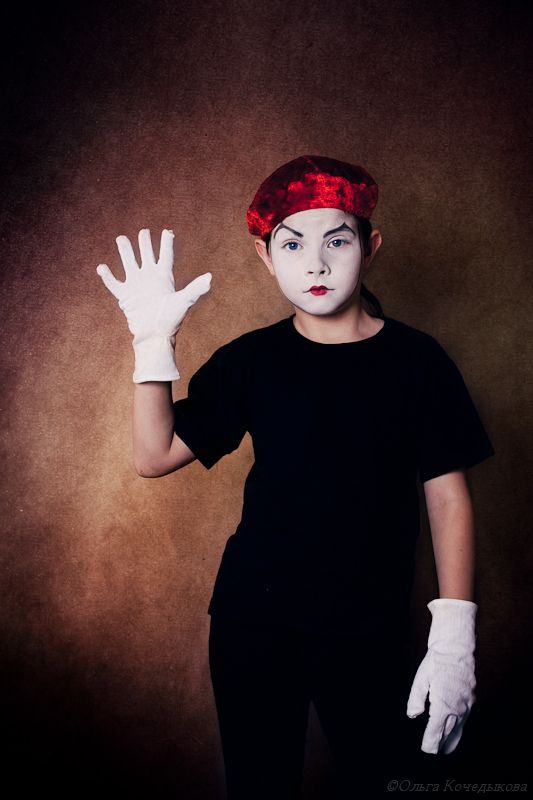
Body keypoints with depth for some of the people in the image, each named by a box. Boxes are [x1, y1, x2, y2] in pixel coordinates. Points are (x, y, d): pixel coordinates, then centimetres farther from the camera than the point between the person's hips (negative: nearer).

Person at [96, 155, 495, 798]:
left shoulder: (414, 359, -5)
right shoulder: (250, 360, -1)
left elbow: (447, 496, -4)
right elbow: (154, 456, -3)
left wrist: (453, 637, -9)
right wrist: (153, 342, -13)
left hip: (371, 635, -1)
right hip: (251, 627, 2)